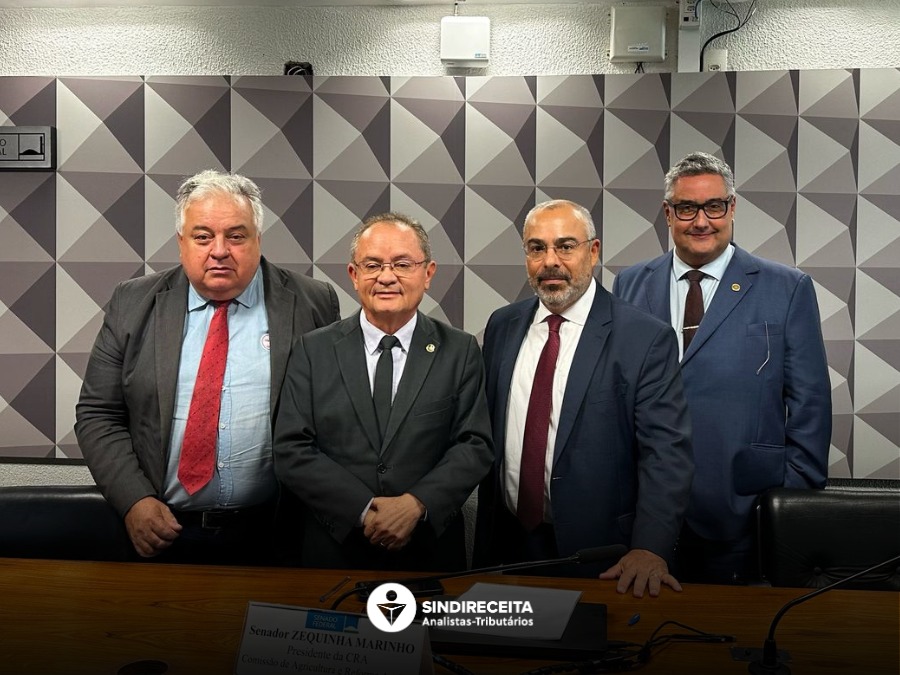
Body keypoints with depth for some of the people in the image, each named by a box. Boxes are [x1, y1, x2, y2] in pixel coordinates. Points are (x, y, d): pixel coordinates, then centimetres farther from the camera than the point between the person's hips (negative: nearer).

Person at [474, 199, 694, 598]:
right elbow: (487, 435, 7)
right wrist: (484, 542, 8)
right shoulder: (502, 326, 3)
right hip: (508, 544, 4)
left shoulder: (647, 339, -12)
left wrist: (650, 550, -26)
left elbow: (666, 451, -15)